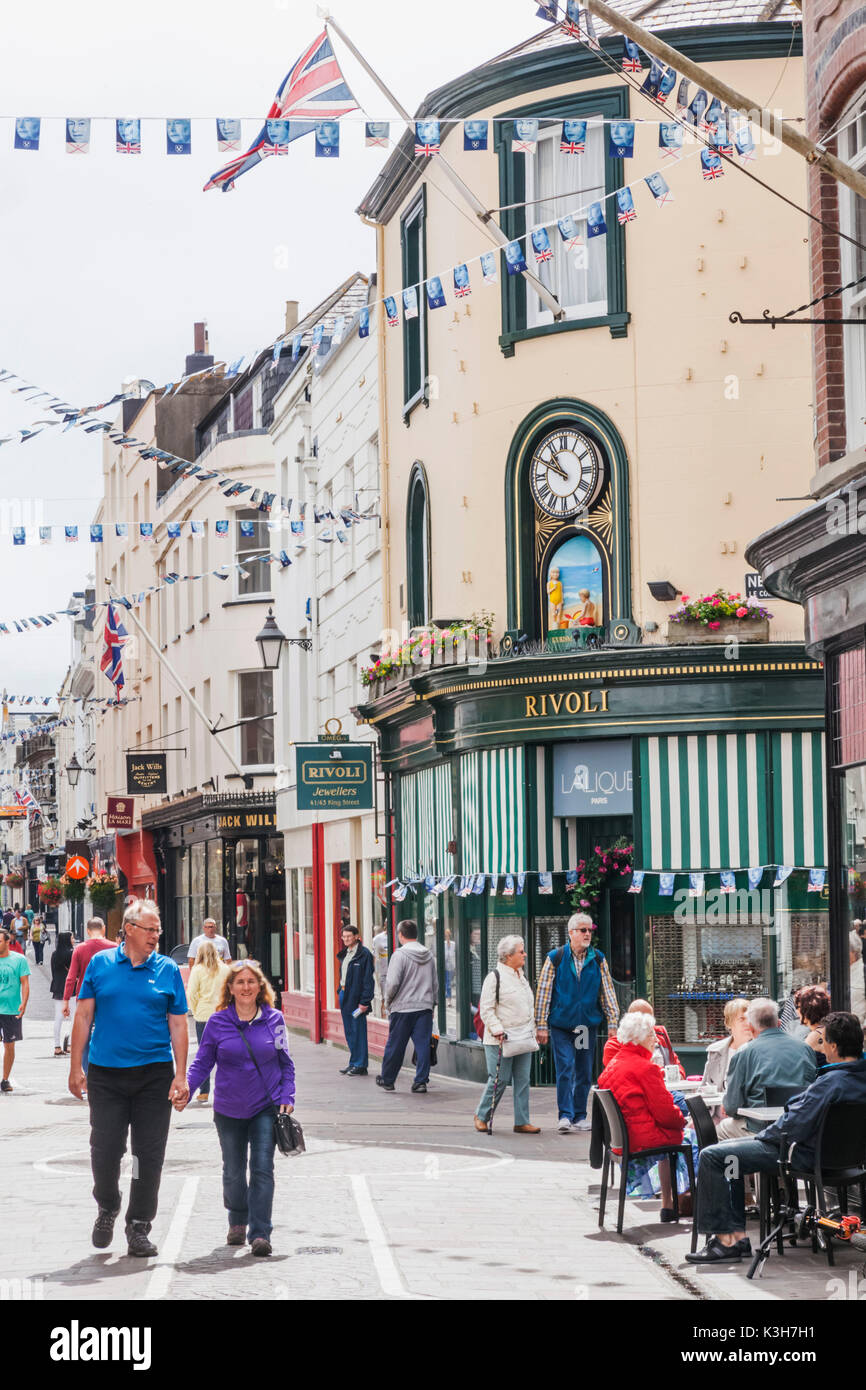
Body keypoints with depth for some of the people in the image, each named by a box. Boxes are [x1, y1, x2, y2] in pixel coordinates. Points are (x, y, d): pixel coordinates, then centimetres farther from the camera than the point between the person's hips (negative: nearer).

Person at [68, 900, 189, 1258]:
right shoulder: (100, 964, 4)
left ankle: (139, 1228, 13)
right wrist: (76, 1066, 2)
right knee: (104, 1148, -2)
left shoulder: (168, 970, 5)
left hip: (154, 1074, 0)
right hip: (105, 1073, 0)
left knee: (149, 1154, 1)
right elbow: (84, 1016, 7)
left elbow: (178, 1026, 5)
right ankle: (107, 1208, 27)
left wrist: (181, 1075, -2)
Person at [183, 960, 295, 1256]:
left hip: (266, 1107, -1)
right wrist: (186, 1090, -15)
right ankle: (237, 1222, 37)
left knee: (262, 1168, -11)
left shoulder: (274, 1020, -1)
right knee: (233, 1172, 12)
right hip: (229, 1109, 1)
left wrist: (287, 1097, -4)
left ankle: (260, 1234, -11)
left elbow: (286, 1064, 7)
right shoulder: (217, 1022, -3)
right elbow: (202, 1063, 1)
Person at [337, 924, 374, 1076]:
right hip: (344, 995, 8)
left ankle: (360, 1065, 1)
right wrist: (341, 991, 13)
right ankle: (353, 1062, 19)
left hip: (356, 998, -8)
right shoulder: (344, 954, 14)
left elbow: (368, 980, -14)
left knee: (358, 1031, -4)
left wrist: (364, 1001, -18)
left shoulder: (364, 954, -12)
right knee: (349, 1032, 12)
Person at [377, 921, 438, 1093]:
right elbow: (435, 984, 15)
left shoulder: (399, 955, -10)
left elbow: (392, 983, -14)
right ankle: (421, 1081, 0)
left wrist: (388, 1002, 1)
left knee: (395, 1046, 7)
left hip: (402, 1008, -4)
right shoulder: (428, 956, 8)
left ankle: (387, 1080, 19)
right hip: (425, 1008, 4)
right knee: (423, 1045, 3)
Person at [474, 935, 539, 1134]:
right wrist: (497, 1029, -21)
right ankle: (481, 1116, 12)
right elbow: (487, 1009, -11)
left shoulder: (522, 977, 17)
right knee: (499, 1080, -6)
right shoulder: (495, 977, -8)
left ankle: (522, 1122, 8)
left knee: (523, 1080, 4)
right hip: (500, 1041, -7)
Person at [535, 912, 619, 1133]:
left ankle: (580, 1116, 18)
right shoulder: (555, 958, -2)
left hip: (588, 1024, 3)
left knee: (584, 1073, 8)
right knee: (565, 1070, -11)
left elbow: (608, 992, 8)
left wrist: (612, 1023, 2)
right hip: (561, 1025, -3)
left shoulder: (598, 960, 6)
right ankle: (565, 1116, -10)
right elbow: (543, 992, -1)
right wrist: (542, 1025, -3)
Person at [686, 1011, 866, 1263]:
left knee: (711, 1157, -8)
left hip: (804, 1153, -10)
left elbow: (795, 1127, -27)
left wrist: (761, 1136, -8)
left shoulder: (831, 1082, -28)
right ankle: (736, 1233, 15)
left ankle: (726, 1240, -4)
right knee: (727, 1154, 21)